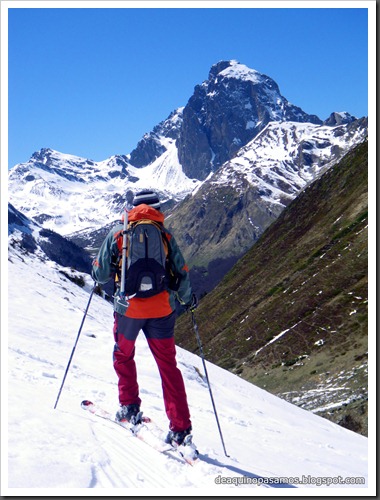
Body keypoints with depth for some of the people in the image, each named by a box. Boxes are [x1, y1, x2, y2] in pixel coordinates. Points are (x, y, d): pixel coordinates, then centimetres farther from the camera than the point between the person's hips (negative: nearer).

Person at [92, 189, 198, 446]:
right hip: (162, 309, 1)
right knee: (168, 365, 8)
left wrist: (99, 269, 25)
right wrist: (188, 299, 21)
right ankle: (180, 427, 6)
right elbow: (182, 274, 3)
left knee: (124, 355, 25)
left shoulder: (118, 232, 1)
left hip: (128, 308, -1)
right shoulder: (165, 234, 3)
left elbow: (101, 274, 1)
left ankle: (129, 407, 23)